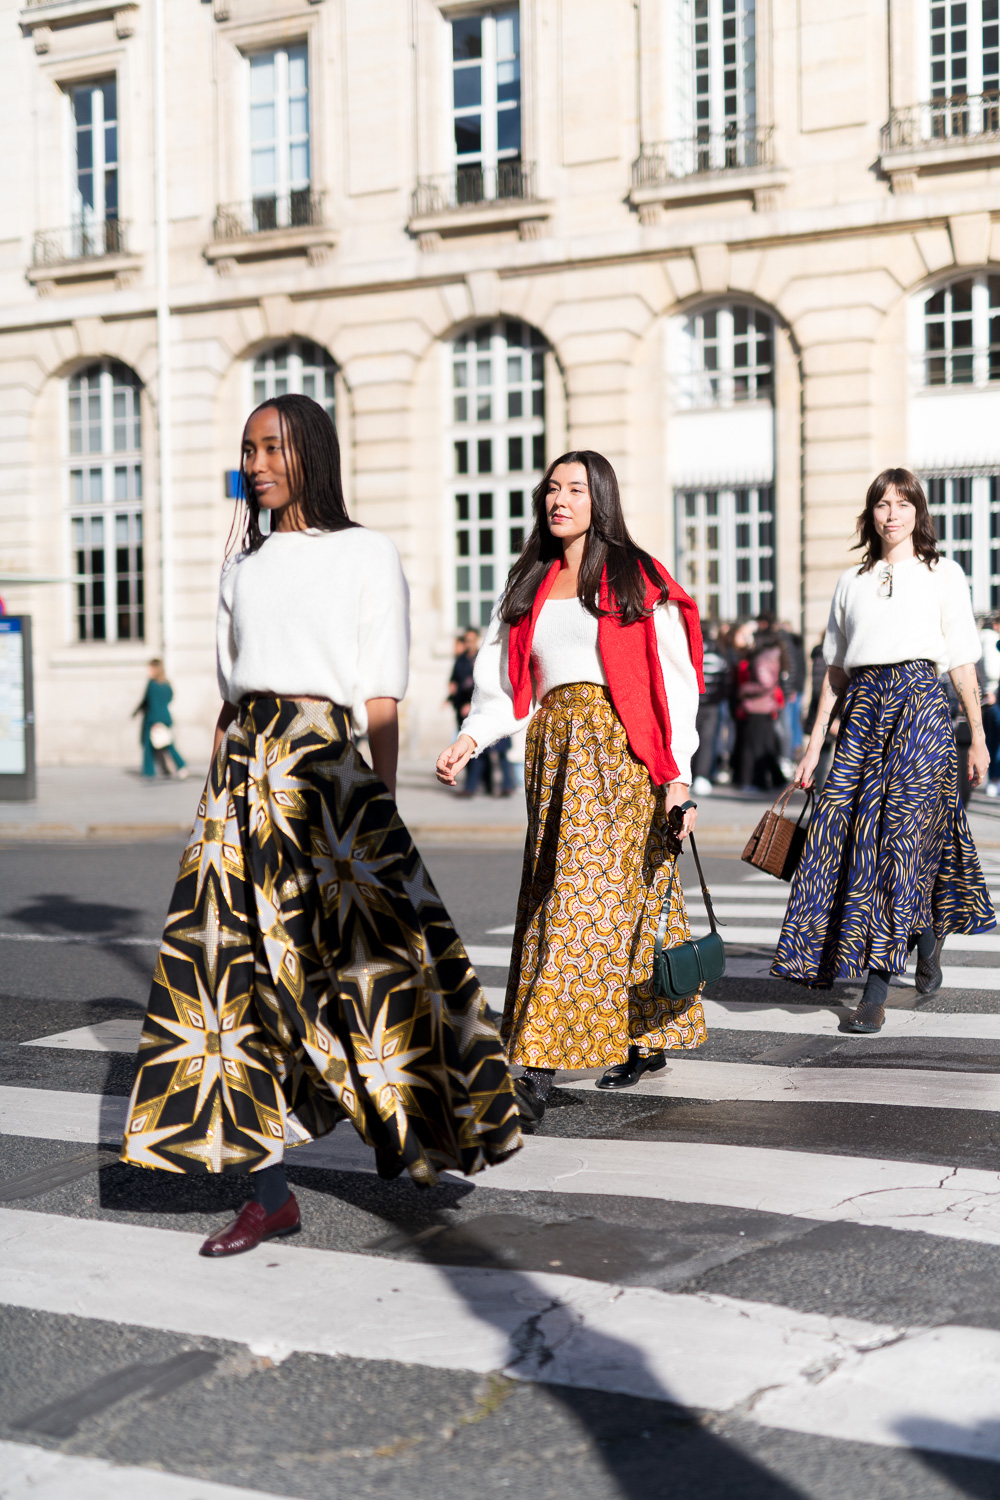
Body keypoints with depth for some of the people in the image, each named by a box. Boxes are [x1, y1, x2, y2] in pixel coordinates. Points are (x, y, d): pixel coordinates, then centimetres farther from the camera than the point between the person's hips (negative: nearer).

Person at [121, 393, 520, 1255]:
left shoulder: (369, 555, 1)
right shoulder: (243, 570, 16)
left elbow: (382, 700, -4)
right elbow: (230, 693, 17)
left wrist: (381, 817, -10)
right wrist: (219, 800, 11)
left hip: (328, 766, -5)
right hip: (244, 770, 5)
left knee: (362, 953, -3)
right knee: (240, 964, -1)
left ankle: (428, 1127, 23)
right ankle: (270, 1194, 5)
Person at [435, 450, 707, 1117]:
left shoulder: (638, 579, 2)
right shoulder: (531, 586, 16)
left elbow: (673, 681, -3)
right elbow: (507, 686, 11)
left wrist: (679, 775, -10)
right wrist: (470, 739, -7)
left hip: (620, 753, -5)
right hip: (555, 751, 5)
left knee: (587, 892, -12)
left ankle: (542, 1066, -15)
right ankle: (650, 1038, 20)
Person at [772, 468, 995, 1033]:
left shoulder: (944, 575, 8)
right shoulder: (852, 583, 16)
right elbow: (836, 670, 16)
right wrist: (815, 743, 11)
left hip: (919, 705, -4)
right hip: (863, 709, 4)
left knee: (902, 833, -10)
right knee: (844, 829, -5)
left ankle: (877, 991, -8)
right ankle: (924, 937, 17)